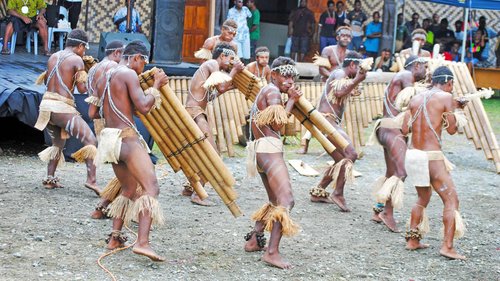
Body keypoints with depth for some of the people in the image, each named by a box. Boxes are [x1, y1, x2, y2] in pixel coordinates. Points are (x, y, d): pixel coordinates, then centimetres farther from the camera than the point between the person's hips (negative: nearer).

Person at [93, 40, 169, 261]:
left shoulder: (103, 79, 20)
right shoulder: (128, 74, -7)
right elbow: (143, 106, -15)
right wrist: (156, 86, 1)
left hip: (109, 138, 9)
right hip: (126, 137, -9)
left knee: (128, 189, 23)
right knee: (151, 187, -15)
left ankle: (115, 238, 19)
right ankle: (142, 242, -30)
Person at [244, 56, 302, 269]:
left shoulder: (265, 91, 24)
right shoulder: (273, 91, -7)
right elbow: (278, 124, -17)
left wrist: (292, 100, 11)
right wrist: (291, 100, -7)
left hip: (261, 150, 10)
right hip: (270, 149, -10)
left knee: (274, 200, 22)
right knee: (286, 200, -17)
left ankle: (254, 241, 23)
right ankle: (272, 252, -25)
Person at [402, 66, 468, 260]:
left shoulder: (416, 99, 10)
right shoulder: (446, 97, -6)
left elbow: (405, 129, 10)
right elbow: (452, 129, -3)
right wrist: (457, 109, 13)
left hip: (412, 155, 7)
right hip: (431, 157, -7)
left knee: (423, 197, 25)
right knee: (451, 200, 0)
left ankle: (412, 240, 23)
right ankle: (447, 246, -10)